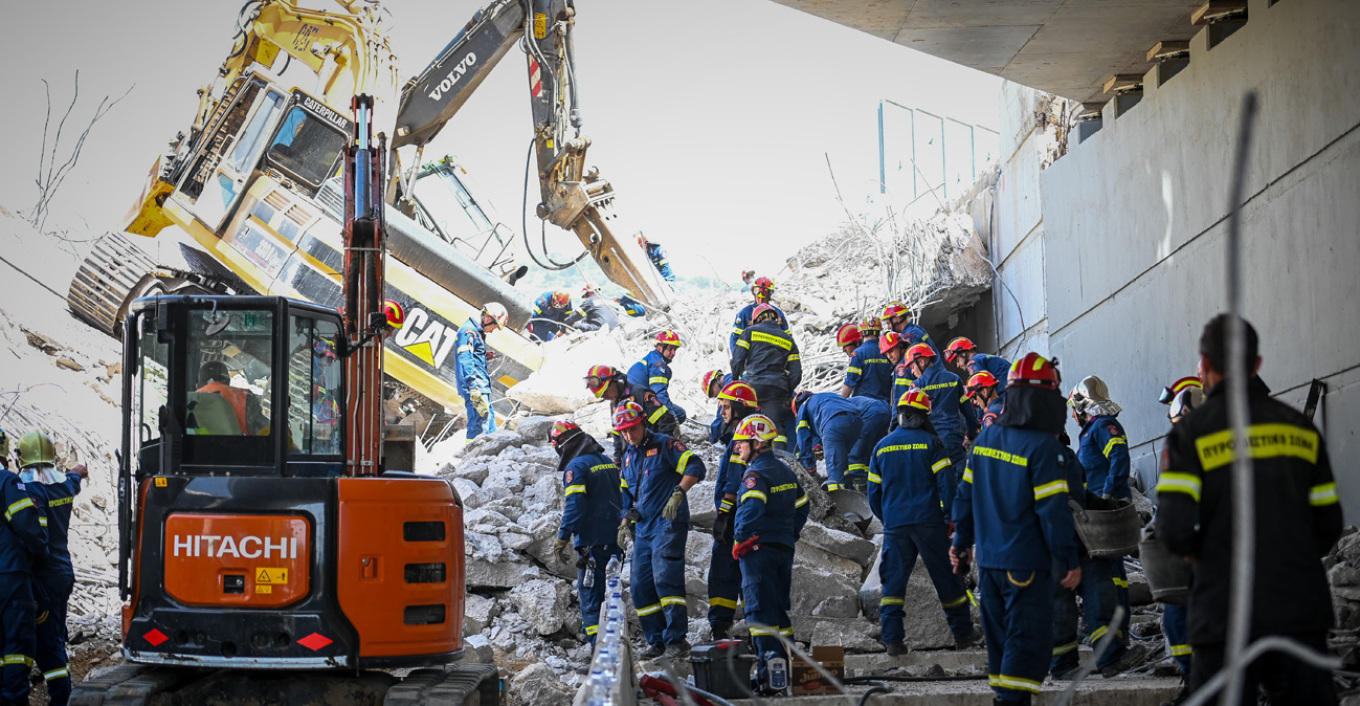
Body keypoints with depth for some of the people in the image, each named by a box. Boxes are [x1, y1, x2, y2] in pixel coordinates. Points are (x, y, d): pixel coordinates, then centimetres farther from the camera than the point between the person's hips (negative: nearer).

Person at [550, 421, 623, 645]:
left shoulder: (575, 467, -12)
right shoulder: (608, 462, 14)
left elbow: (573, 507, -19)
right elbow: (623, 498, 21)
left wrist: (562, 539, -17)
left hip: (591, 542, -8)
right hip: (614, 541, 8)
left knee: (590, 594, -4)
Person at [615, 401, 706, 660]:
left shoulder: (664, 445, -4)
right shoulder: (628, 457, 19)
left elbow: (695, 467, -14)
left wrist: (677, 494, -25)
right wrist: (625, 522, 15)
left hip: (668, 525, -8)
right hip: (643, 530, 8)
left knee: (665, 579, -19)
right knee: (640, 588, 3)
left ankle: (677, 640, -18)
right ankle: (657, 641, 10)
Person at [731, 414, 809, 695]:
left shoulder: (755, 474, -13)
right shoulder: (787, 472, 14)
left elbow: (752, 510, -26)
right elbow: (801, 508, 19)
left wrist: (739, 542, -17)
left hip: (758, 548, -8)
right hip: (785, 550, 8)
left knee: (760, 609, -8)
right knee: (780, 608, 14)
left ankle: (771, 674, -15)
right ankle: (789, 668, 16)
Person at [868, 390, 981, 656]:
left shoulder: (882, 447, 9)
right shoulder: (930, 442, -3)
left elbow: (873, 493, 12)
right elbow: (946, 484, -8)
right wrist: (952, 518, 0)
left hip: (895, 525, 2)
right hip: (929, 522, -2)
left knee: (893, 580, 4)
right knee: (946, 577, 8)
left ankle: (892, 639, -4)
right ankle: (963, 633, 17)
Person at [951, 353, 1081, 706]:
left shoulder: (986, 437, 6)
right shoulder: (1043, 446, -16)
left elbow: (966, 493, 11)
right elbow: (1053, 509, -17)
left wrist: (962, 542, 21)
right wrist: (1070, 560, -10)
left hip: (988, 559, 7)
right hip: (1025, 564, -7)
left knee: (1001, 637, 17)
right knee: (1029, 640, -4)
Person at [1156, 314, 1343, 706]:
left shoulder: (1192, 432, -6)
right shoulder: (1302, 428, 7)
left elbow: (1174, 528, -15)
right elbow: (1328, 524, 8)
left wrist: (1198, 551, 7)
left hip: (1226, 616, -3)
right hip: (1302, 610, 4)